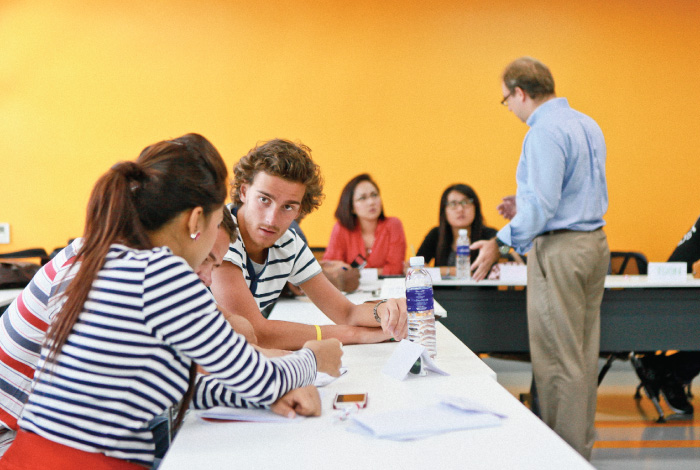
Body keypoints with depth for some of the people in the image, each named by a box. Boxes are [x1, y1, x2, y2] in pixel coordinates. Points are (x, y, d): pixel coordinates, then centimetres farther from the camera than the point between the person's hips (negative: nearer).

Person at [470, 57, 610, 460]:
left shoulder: (544, 133, -16)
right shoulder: (587, 125, 14)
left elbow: (542, 205, -22)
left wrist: (500, 243, -15)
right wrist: (526, 207, 20)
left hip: (560, 250, -10)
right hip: (594, 243, 10)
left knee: (557, 358, -2)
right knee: (584, 353, 15)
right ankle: (582, 442, 25)